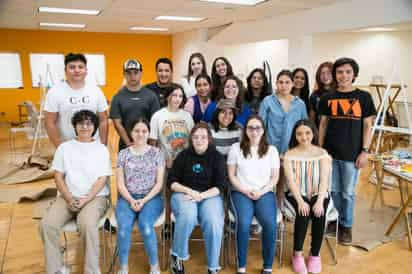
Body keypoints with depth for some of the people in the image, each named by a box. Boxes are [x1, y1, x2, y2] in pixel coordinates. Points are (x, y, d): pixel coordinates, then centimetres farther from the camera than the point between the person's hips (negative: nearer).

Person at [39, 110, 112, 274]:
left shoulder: (101, 149, 3)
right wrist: (70, 199, -8)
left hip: (95, 197, -3)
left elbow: (102, 180, -2)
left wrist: (85, 200, -14)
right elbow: (58, 177, 6)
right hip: (68, 197, 3)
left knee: (87, 224, -33)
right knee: (46, 224, -22)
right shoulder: (64, 147, 10)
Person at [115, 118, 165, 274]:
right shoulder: (123, 154, 8)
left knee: (145, 226, -29)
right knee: (124, 227, -28)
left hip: (151, 197, -1)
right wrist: (131, 200, -12)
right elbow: (120, 184, 5)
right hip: (128, 197, 2)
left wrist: (144, 200, -12)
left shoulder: (157, 153, 4)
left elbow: (159, 183, 0)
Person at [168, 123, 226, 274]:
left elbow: (220, 186, -2)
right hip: (184, 193, 0)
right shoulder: (183, 155, 4)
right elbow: (171, 181, 3)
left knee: (214, 222, -30)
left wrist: (201, 196, -18)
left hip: (209, 195, 0)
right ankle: (177, 256, -10)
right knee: (188, 216, -34)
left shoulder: (217, 157, 3)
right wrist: (189, 191, -13)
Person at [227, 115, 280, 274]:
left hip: (265, 193, 1)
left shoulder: (272, 150, 10)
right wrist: (246, 191, -8)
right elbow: (231, 175, 4)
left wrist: (261, 192, -9)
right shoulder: (236, 148, 6)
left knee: (270, 224, -26)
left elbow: (275, 177, 7)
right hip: (241, 192, -1)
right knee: (243, 223, -29)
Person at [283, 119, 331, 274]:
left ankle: (315, 254, -5)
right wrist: (300, 201, -24)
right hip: (297, 195, -1)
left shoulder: (322, 154, 2)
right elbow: (291, 181, -10)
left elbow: (324, 180, -9)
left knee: (319, 214, -28)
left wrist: (320, 201, -24)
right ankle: (297, 254, -13)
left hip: (318, 194, 1)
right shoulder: (289, 155, 0)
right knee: (303, 213, -31)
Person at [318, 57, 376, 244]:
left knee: (347, 193, 8)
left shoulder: (364, 97, -2)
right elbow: (323, 124, 7)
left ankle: (347, 226, 26)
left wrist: (364, 151, -7)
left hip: (352, 154, -2)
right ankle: (335, 220, 32)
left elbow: (367, 126, -1)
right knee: (333, 190, 13)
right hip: (330, 153, 2)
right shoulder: (327, 98, 4)